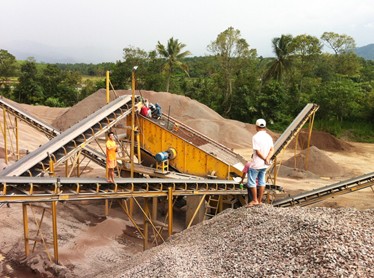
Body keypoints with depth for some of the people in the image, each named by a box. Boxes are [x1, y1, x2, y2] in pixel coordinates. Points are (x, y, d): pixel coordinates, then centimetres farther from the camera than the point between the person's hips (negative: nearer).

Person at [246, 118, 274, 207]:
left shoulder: (256, 137, -17)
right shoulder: (269, 137, 5)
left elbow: (257, 152, -21)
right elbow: (272, 150, -2)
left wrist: (265, 159, -11)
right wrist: (267, 159, -14)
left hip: (256, 164, -7)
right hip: (264, 164, 7)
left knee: (251, 181, 5)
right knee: (261, 181, 14)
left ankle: (254, 200, 8)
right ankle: (259, 200, 21)